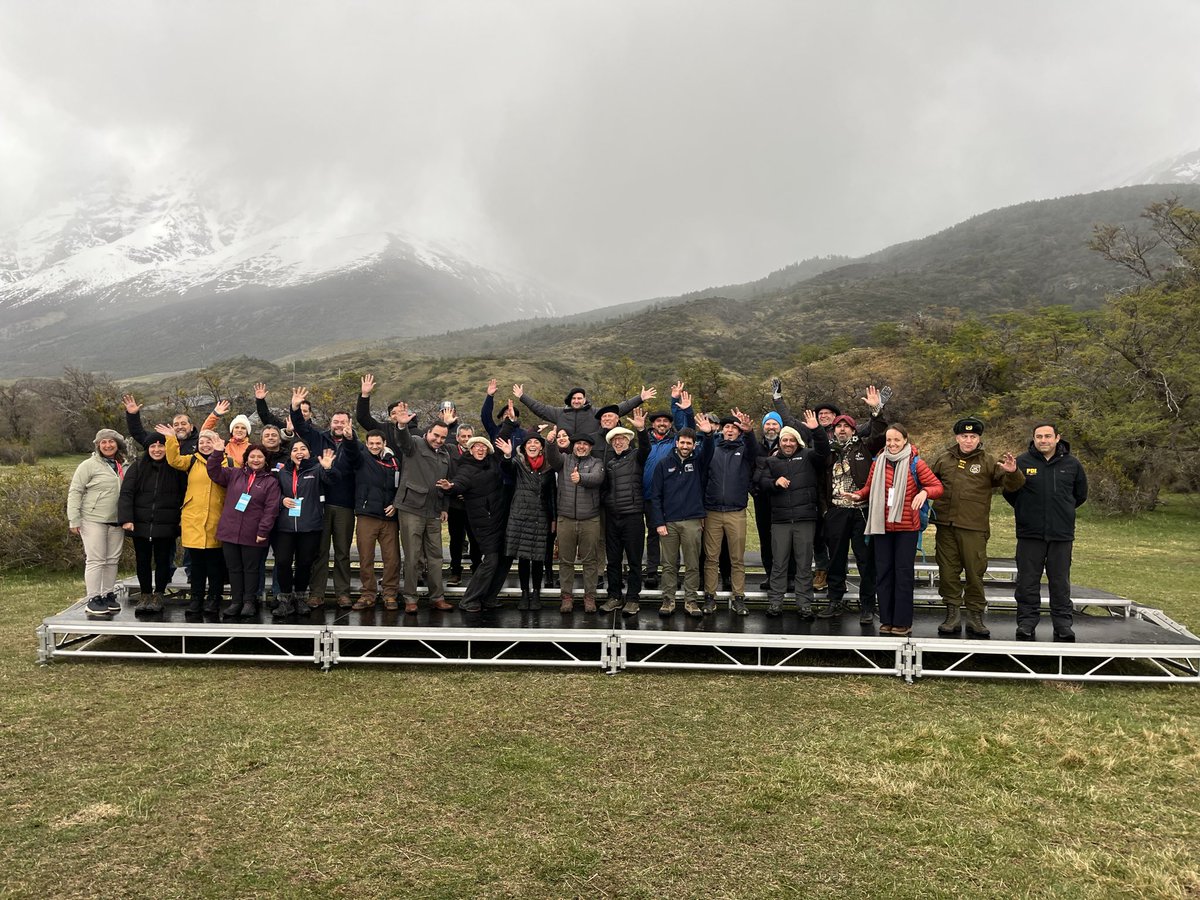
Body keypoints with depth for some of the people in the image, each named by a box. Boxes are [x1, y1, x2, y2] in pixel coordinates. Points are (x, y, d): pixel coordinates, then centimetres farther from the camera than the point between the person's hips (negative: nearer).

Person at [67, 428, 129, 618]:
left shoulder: (123, 467, 9)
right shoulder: (89, 465, -6)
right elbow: (75, 492, -7)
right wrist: (74, 520, -12)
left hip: (117, 522, 5)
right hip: (93, 520, -5)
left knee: (112, 560, 10)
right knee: (95, 560, -5)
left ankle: (108, 595, 20)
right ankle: (93, 601, 0)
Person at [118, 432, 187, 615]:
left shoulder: (176, 468, 0)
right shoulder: (138, 467, 0)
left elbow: (185, 494, 5)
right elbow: (126, 493, -5)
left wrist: (182, 519, -1)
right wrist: (126, 519, -14)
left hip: (165, 526, -1)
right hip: (141, 524, 1)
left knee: (162, 561, 7)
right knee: (143, 561, 10)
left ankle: (158, 596, 19)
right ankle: (145, 595, 22)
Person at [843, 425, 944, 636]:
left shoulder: (915, 463, -3)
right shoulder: (878, 462, 7)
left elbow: (937, 486, -6)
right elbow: (869, 488, 15)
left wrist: (924, 492, -26)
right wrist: (858, 495, -5)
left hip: (907, 527, -3)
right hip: (881, 526, 3)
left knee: (904, 573, 0)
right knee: (883, 572, 6)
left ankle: (902, 622, 7)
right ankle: (886, 619, 15)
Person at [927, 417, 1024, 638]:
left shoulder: (989, 461, 3)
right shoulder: (943, 458, 11)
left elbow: (1012, 485, -4)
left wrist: (1012, 473, -25)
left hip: (974, 528, -3)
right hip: (945, 525, 3)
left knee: (975, 572, 2)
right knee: (948, 571, 7)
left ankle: (975, 616, 14)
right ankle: (953, 615, 17)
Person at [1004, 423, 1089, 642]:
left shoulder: (1072, 464, 3)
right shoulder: (1022, 462, -2)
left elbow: (1080, 495, 17)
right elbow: (1009, 493, 9)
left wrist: (1063, 511, 15)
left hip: (1062, 534, 1)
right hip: (1030, 534, -1)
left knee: (1060, 582, 7)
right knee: (1027, 582, 4)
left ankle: (1064, 623, 15)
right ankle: (1027, 622, 13)